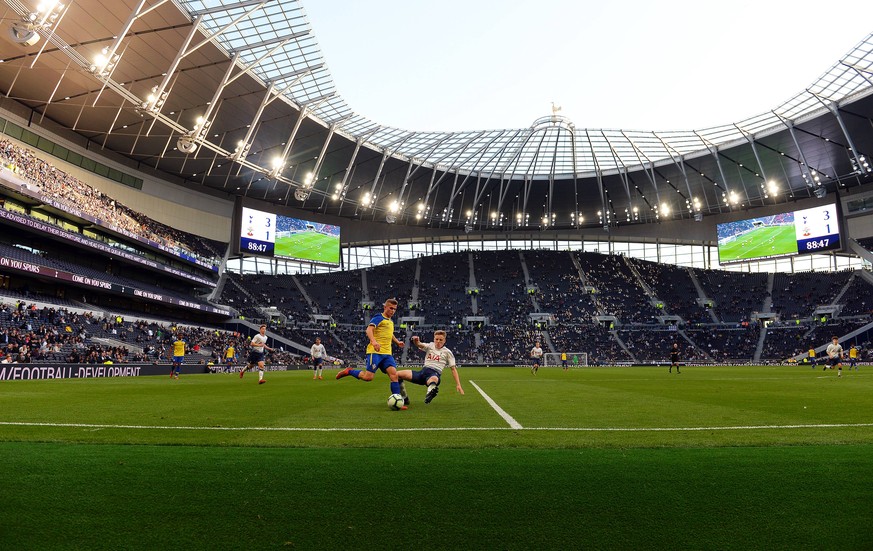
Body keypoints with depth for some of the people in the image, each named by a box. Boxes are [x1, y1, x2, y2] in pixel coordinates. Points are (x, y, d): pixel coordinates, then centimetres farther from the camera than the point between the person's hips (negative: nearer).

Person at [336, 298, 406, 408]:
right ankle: (349, 371, 12)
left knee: (393, 374, -9)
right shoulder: (379, 318, -3)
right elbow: (369, 330, -19)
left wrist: (397, 342, 29)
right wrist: (373, 341, -35)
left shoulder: (390, 321, 22)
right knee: (368, 377, -13)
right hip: (375, 352, -7)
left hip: (387, 353, 7)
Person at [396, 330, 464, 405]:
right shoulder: (430, 346, 18)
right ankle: (404, 398, 6)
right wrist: (416, 341, -29)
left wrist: (458, 385, 3)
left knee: (433, 379, -43)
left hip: (435, 374, -4)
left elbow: (453, 369, 12)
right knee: (398, 374, -8)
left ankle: (429, 393, -75)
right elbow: (419, 345, -3)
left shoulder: (447, 352, 13)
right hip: (423, 371, 4)